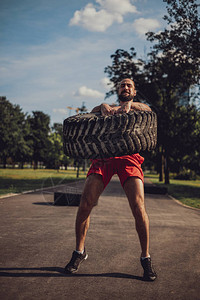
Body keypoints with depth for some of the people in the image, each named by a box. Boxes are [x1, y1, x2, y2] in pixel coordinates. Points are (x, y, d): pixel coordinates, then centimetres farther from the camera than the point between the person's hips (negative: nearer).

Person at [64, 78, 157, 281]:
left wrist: (129, 105, -18)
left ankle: (145, 257, 2)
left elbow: (148, 111, 1)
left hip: (128, 156, -1)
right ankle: (79, 251, 9)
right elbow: (93, 111, 8)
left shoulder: (139, 109, 25)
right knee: (85, 204, -12)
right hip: (103, 156, 1)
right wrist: (103, 106, -15)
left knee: (138, 207, -17)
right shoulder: (108, 109, 28)